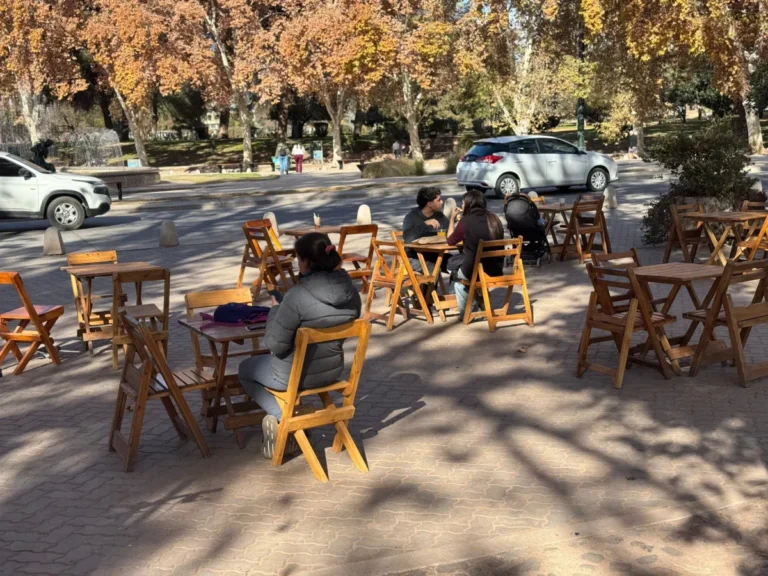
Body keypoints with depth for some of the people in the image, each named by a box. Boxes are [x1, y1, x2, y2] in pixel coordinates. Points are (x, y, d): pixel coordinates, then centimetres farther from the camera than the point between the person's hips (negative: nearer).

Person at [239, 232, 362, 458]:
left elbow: (276, 345, -23)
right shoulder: (351, 291, -10)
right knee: (263, 363, 35)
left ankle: (283, 418, 8)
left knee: (245, 369, 25)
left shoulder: (297, 296, -30)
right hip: (333, 370, 7)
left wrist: (274, 312, -5)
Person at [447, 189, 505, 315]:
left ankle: (463, 312, 33)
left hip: (475, 271, -5)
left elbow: (451, 241, 3)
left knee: (457, 275, 28)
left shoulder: (466, 221, -13)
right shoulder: (494, 218, 3)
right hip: (496, 270, 5)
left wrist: (452, 218, 13)